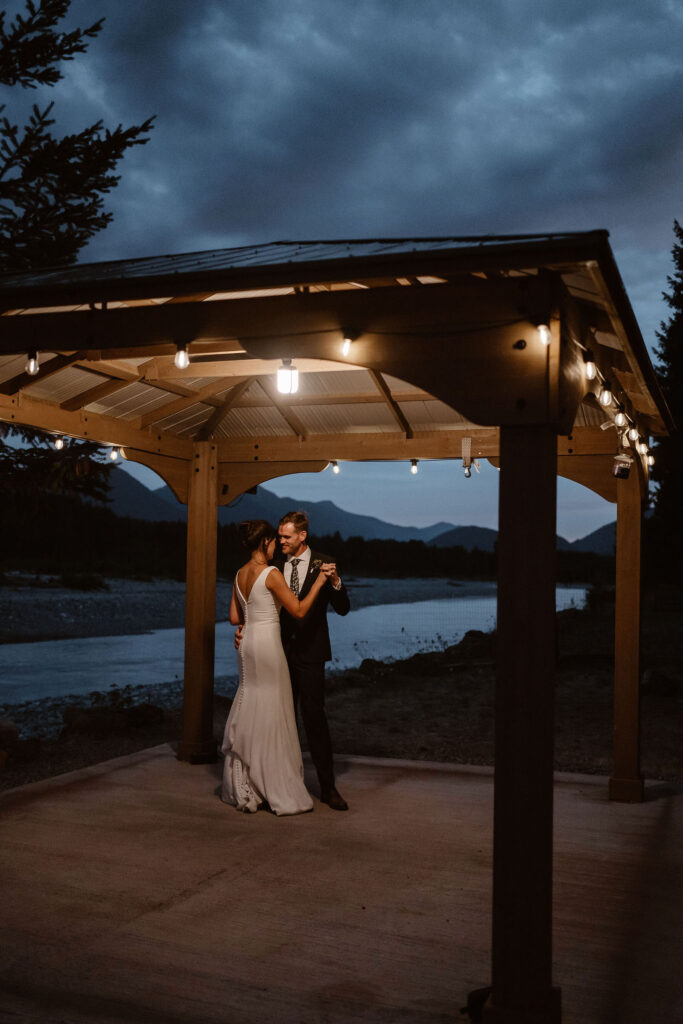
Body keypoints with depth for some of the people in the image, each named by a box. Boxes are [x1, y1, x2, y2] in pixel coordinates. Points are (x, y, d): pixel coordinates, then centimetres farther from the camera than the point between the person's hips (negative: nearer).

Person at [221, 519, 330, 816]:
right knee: (271, 716, -2)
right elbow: (298, 611, -15)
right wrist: (318, 582, -8)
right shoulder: (271, 574, -15)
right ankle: (280, 794, 6)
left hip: (248, 643, 8)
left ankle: (244, 788, 21)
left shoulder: (240, 575, 9)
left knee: (250, 713, 14)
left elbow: (235, 617, 14)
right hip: (267, 644, -8)